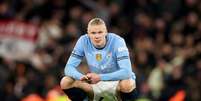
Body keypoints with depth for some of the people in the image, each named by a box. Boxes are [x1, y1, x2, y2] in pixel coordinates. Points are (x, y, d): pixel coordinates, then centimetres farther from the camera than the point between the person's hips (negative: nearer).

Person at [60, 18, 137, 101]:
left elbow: (126, 72, -30)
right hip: (96, 83, 3)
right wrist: (80, 76, -36)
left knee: (126, 84, -39)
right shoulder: (83, 41, -12)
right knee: (65, 82, -17)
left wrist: (100, 77, -39)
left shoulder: (117, 41, -22)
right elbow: (69, 68, -12)